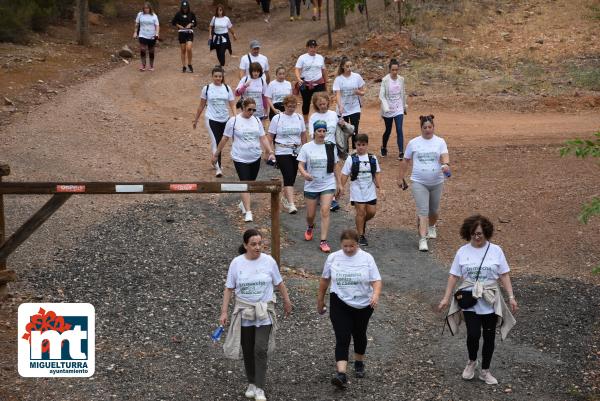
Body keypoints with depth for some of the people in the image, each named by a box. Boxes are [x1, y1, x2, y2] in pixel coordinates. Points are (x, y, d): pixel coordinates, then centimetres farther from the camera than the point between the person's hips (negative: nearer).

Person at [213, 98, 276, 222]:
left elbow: (263, 138, 8)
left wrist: (270, 152, -3)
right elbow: (225, 139, 0)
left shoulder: (256, 121, 7)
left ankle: (243, 203, 36)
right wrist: (216, 154, 3)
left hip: (255, 158, 5)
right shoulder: (233, 121, -5)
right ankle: (248, 212, -13)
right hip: (240, 159, -5)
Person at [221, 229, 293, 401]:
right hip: (244, 312, 1)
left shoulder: (269, 261, -6)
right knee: (248, 351, 11)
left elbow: (279, 283, 7)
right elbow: (229, 288, -2)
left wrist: (287, 302, 15)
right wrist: (224, 312, -5)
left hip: (264, 312, -1)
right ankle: (251, 383, 29)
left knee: (261, 350, -11)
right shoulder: (236, 263, -6)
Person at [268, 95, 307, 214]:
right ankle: (291, 204, -19)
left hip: (297, 152, 4)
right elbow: (271, 137, 0)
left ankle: (285, 198, 32)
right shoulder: (277, 118, -2)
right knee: (288, 177, -14)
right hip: (282, 152, -4)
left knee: (292, 177, 9)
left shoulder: (299, 118, 7)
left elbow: (303, 136, 14)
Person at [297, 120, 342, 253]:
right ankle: (310, 227, 46)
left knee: (325, 211, -13)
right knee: (310, 214, 10)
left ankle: (323, 241, -9)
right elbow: (300, 165, -6)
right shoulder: (307, 147, -4)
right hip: (311, 186, 0)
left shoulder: (331, 147, 2)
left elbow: (335, 166, 9)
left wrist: (339, 183, 10)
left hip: (328, 185, 0)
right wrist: (304, 173, -28)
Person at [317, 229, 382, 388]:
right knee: (342, 338, -12)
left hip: (363, 305, 1)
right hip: (340, 304, -1)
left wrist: (376, 295, -30)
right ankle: (341, 374, -20)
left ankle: (359, 363, 44)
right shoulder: (333, 258, -4)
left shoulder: (366, 258, -8)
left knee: (359, 335, 20)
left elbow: (376, 280, -10)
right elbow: (325, 279, 8)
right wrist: (320, 300, 15)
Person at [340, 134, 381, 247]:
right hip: (357, 190, -3)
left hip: (370, 189, 3)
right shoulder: (351, 159, -4)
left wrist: (379, 186, 0)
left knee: (371, 212, 3)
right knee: (361, 211, -4)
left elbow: (377, 173, 8)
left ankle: (362, 223, 36)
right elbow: (345, 174, -3)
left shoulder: (372, 158, 4)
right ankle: (361, 236, 7)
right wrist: (342, 187, -9)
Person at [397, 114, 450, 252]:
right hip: (419, 182, -2)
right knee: (423, 211, -12)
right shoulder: (413, 143, 0)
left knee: (434, 209, 18)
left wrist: (446, 164, -39)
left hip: (436, 182, 2)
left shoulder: (440, 142, 0)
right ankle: (422, 239, -13)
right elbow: (405, 161, 8)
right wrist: (400, 178, 8)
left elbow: (444, 155, -16)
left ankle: (432, 227, 49)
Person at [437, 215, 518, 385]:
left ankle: (485, 371, 27)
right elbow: (454, 276, 2)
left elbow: (504, 276, 1)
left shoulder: (495, 251, -2)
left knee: (489, 336, 8)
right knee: (473, 334, -12)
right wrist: (446, 298, -2)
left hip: (490, 302, 1)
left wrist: (511, 297, -5)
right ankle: (472, 362, 19)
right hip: (470, 301, -1)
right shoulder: (463, 251, -1)